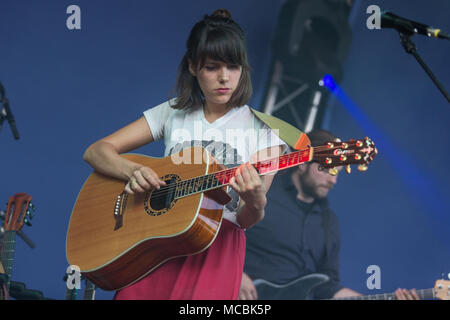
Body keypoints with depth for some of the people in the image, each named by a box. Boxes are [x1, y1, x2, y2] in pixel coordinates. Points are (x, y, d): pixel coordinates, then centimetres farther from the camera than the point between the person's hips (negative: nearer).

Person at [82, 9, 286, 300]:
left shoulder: (262, 130, 6)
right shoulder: (172, 113, 14)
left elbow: (246, 220, 0)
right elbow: (96, 151, 11)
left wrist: (255, 203, -24)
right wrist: (133, 171, -10)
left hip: (217, 241, -2)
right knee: (133, 293, -23)